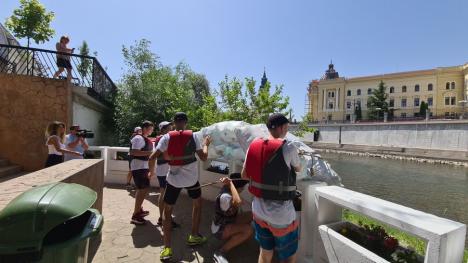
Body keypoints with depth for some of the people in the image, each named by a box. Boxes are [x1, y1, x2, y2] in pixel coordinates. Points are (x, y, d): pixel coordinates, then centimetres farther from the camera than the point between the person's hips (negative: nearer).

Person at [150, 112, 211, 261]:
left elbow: (152, 157, -9)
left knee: (167, 211, 16)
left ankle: (167, 248, 9)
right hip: (191, 178, 1)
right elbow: (203, 157, -1)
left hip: (174, 179, 0)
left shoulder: (167, 137, -5)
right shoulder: (193, 136, -5)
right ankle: (194, 236, 34)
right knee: (197, 204, 26)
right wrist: (206, 144, 16)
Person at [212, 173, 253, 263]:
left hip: (229, 222, 9)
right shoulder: (225, 196, -36)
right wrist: (230, 183, -46)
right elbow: (238, 202, -56)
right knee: (248, 230, -30)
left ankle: (235, 235, 17)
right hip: (220, 229, -9)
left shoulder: (227, 188, -10)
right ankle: (220, 252, -18)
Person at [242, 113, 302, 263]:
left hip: (258, 210, 5)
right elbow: (298, 169, 5)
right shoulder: (288, 147, -17)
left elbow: (244, 175, 6)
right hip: (281, 214, -5)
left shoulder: (254, 145, -4)